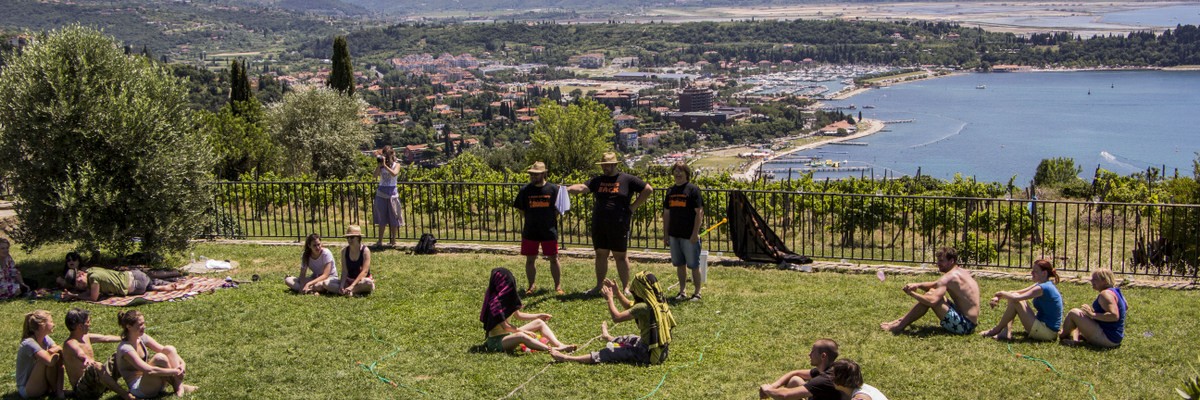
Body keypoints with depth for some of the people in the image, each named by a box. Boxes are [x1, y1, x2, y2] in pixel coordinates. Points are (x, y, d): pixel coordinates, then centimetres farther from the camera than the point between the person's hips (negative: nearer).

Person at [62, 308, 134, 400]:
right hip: (82, 390, -10)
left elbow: (105, 338, 22)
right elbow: (80, 354, -42)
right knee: (96, 367, -37)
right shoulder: (70, 344, -19)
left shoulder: (86, 337, 9)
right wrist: (87, 359, -64)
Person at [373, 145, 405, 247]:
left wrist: (385, 165, -21)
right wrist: (380, 164, -17)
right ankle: (380, 241, 10)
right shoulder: (381, 166, 5)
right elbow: (376, 174, -11)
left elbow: (394, 173, -20)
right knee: (381, 218, 5)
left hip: (392, 193, -2)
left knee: (393, 218, 2)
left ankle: (393, 240, 10)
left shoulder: (396, 165, 0)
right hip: (381, 193, 2)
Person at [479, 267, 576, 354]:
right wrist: (523, 331, -15)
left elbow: (518, 315, 19)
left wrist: (539, 316, 15)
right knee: (521, 336, -40)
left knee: (539, 323, 3)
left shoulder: (506, 298, 8)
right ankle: (552, 350, -48)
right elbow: (504, 326, -22)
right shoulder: (495, 303, -20)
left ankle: (559, 345, -17)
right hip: (496, 340, -10)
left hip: (508, 335, 10)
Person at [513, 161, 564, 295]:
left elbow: (559, 209, 5)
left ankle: (558, 286, 12)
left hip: (549, 231, -2)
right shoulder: (525, 190, 0)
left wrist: (550, 221, 1)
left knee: (553, 259, 4)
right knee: (530, 259, 7)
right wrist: (532, 219, 4)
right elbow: (521, 209, 9)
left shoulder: (553, 189, -3)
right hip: (530, 232, 2)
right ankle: (532, 285, 20)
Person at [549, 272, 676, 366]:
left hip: (649, 354, -9)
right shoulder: (659, 303, 6)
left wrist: (609, 298, -5)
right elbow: (629, 306, 22)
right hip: (661, 351, 9)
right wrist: (617, 291, 18)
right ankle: (609, 338, 67)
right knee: (630, 339, 34)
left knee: (611, 352, -4)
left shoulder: (643, 308, -22)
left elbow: (616, 317, -19)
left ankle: (568, 358, -2)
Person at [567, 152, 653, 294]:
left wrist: (633, 207, -3)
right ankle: (599, 286, 18)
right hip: (599, 225, 4)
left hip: (619, 225, -4)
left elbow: (648, 189, 0)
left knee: (620, 256, 2)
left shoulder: (627, 179, -1)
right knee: (601, 255, 10)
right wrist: (568, 189, -24)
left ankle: (626, 287, 9)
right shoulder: (598, 180, 10)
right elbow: (582, 187, -4)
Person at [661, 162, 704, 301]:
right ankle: (682, 291, 22)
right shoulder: (671, 191, 11)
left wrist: (695, 233, -15)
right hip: (674, 235, 6)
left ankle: (697, 292, 11)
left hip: (689, 236, -6)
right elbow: (666, 213, 15)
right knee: (679, 264, 12)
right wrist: (665, 234, 11)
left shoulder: (693, 189, -7)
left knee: (693, 265, 2)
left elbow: (699, 212, -10)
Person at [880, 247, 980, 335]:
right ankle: (902, 321, 15)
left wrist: (912, 293, -14)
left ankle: (900, 326, -6)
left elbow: (932, 301, -30)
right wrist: (918, 285, 3)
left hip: (964, 325, -11)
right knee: (932, 291, 14)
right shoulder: (961, 272, 13)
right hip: (970, 323, 11)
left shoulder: (949, 277, -18)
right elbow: (935, 285, 23)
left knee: (930, 296, -15)